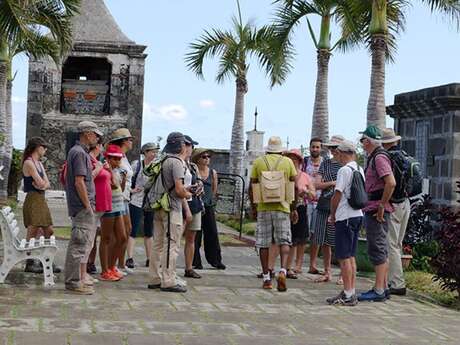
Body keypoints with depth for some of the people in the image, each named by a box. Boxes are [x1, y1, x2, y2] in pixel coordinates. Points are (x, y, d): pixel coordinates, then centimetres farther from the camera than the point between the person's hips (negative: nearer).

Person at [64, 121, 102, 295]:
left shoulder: (78, 151, 17)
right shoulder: (80, 153, -15)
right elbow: (79, 182, -20)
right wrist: (88, 206, -17)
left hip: (80, 207, 11)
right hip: (82, 207, -11)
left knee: (77, 244, 15)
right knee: (79, 244, -8)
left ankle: (73, 280, 22)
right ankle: (74, 282, -5)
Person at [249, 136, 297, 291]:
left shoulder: (258, 162, 6)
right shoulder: (288, 162, 6)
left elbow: (252, 187, 4)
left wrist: (253, 207, 13)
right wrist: (294, 208, 10)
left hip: (263, 207, 0)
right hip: (282, 207, 0)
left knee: (263, 243, 6)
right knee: (284, 241, 5)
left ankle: (266, 278, 8)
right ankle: (282, 271, -15)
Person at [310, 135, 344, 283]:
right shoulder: (325, 163, 12)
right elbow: (317, 184, 5)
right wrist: (332, 183, -9)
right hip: (324, 205, 4)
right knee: (324, 241, 6)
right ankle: (327, 272, 17)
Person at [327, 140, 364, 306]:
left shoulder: (344, 170, -15)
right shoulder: (360, 170, 11)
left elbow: (337, 195, -15)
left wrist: (332, 215, 0)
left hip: (345, 217, -9)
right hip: (358, 215, 9)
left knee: (344, 257, -4)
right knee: (351, 256, 14)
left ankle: (348, 295, -3)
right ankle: (352, 292, 18)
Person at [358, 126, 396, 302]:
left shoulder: (379, 158, -14)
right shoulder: (373, 158, 19)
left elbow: (391, 183, -26)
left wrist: (382, 205, -21)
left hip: (377, 210, -11)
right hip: (373, 209, 11)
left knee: (377, 249, -8)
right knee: (381, 250, 13)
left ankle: (378, 290, -6)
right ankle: (383, 287, 20)